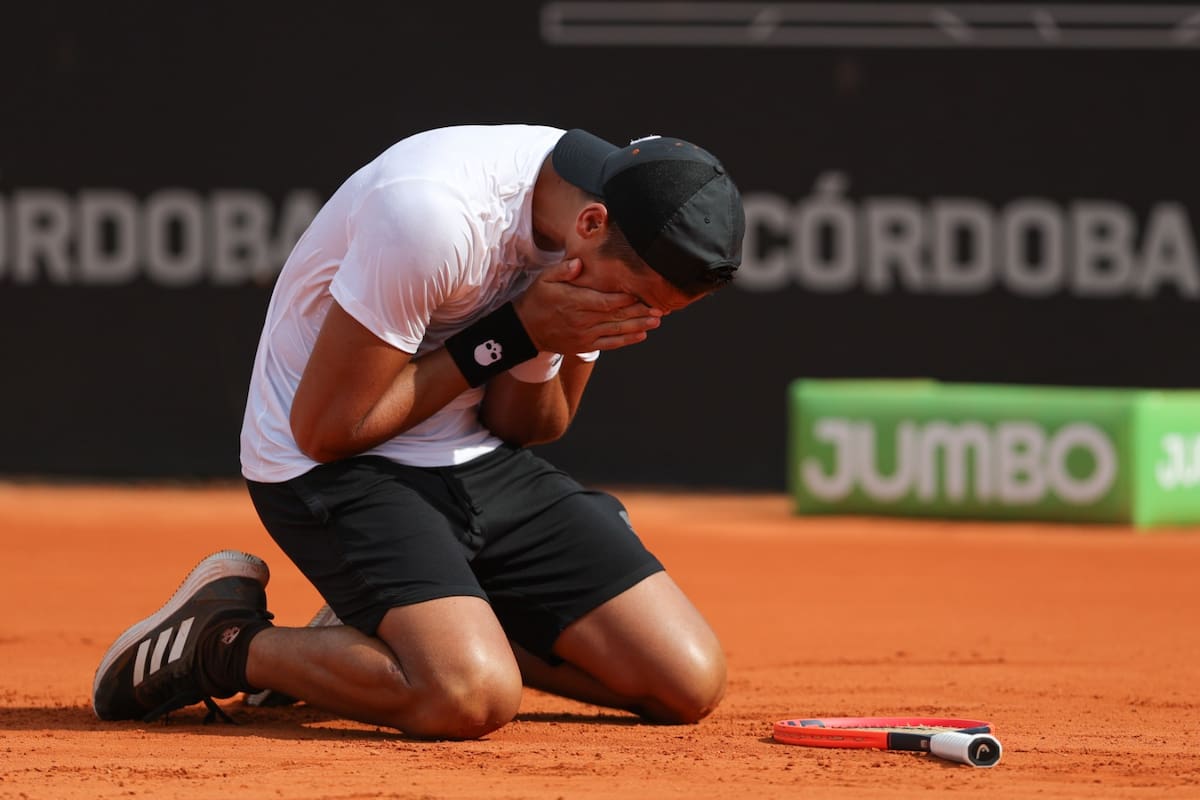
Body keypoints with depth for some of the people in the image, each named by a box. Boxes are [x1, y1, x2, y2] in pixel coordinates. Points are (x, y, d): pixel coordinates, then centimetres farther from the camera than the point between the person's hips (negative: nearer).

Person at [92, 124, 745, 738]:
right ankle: (224, 642, -6)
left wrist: (542, 355, -18)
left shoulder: (618, 254, -6)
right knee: (472, 697, -32)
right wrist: (517, 332, -24)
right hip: (329, 468, -8)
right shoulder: (434, 215, -29)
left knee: (689, 684, -6)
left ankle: (384, 624, 10)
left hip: (480, 461, 8)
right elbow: (326, 429, -22)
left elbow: (528, 429, 6)